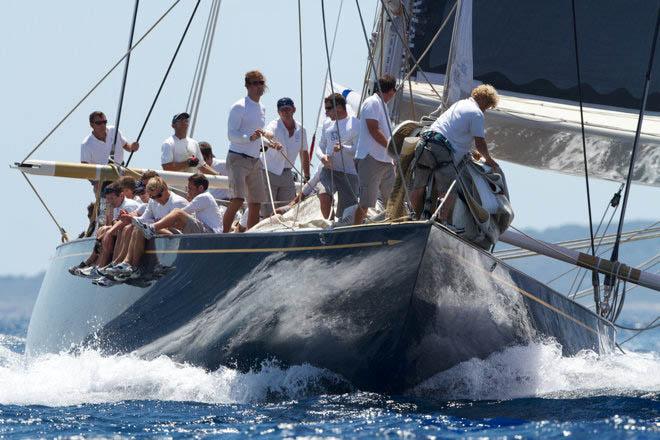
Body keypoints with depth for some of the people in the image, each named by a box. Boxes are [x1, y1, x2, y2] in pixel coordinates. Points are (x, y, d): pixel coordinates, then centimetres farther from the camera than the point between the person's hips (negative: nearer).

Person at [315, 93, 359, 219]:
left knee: (345, 214, -5)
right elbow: (320, 146, 21)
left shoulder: (354, 124, -3)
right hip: (329, 170, 4)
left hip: (348, 172, -4)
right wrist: (322, 156, -2)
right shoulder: (327, 124, 16)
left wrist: (343, 148, -27)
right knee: (323, 195, -27)